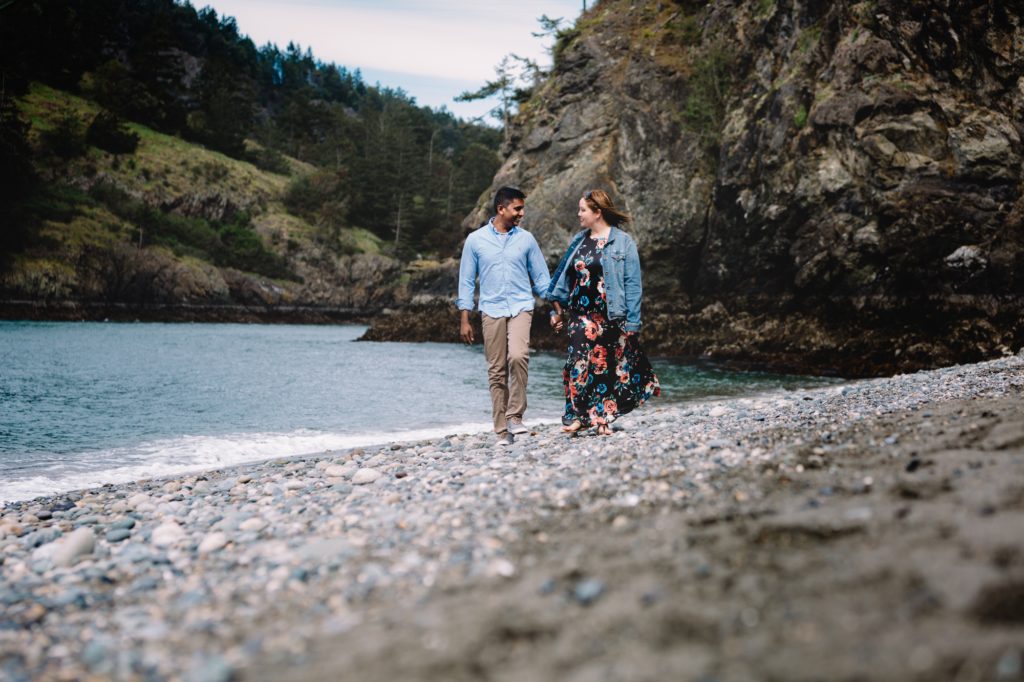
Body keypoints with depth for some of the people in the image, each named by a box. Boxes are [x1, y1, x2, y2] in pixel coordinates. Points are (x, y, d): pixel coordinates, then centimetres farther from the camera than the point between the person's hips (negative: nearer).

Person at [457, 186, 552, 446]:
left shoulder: (526, 239, 7)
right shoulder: (475, 240, 4)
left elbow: (541, 277, 13)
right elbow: (466, 280, 7)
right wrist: (464, 320, 3)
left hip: (520, 307, 0)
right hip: (491, 310, 0)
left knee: (518, 356, -24)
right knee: (496, 371, 0)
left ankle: (515, 417, -12)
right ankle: (503, 431, 6)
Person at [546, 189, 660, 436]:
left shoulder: (623, 242, -4)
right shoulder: (579, 241, 11)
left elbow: (633, 285, -6)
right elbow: (564, 275, 16)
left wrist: (632, 322, -10)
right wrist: (557, 308, 11)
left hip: (610, 315, -3)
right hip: (581, 314, 3)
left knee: (607, 364, 4)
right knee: (580, 361, -7)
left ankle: (602, 418, 13)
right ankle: (577, 414, -3)